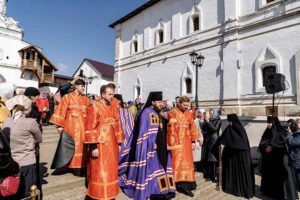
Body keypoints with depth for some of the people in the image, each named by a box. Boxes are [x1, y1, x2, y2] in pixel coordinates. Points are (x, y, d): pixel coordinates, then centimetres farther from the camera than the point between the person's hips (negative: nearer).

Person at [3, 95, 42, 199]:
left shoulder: (6, 122, 0)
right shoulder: (31, 122, -16)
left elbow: (6, 141, 10)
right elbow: (39, 139, -3)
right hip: (28, 163, -5)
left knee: (16, 194, 20)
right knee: (28, 193, 11)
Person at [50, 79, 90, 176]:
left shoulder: (86, 99, 9)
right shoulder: (67, 97, -1)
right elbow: (62, 111, -5)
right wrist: (60, 125, -9)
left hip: (83, 126, 4)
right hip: (72, 126, -4)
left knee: (82, 146, 6)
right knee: (73, 146, 0)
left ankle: (82, 167, 16)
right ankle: (74, 167, 10)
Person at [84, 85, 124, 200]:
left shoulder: (112, 108, 10)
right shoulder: (95, 107, -11)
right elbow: (91, 129, -15)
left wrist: (119, 142, 13)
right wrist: (93, 146, -18)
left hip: (111, 144, 7)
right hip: (100, 145, -7)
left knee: (110, 170, 16)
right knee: (100, 172, 2)